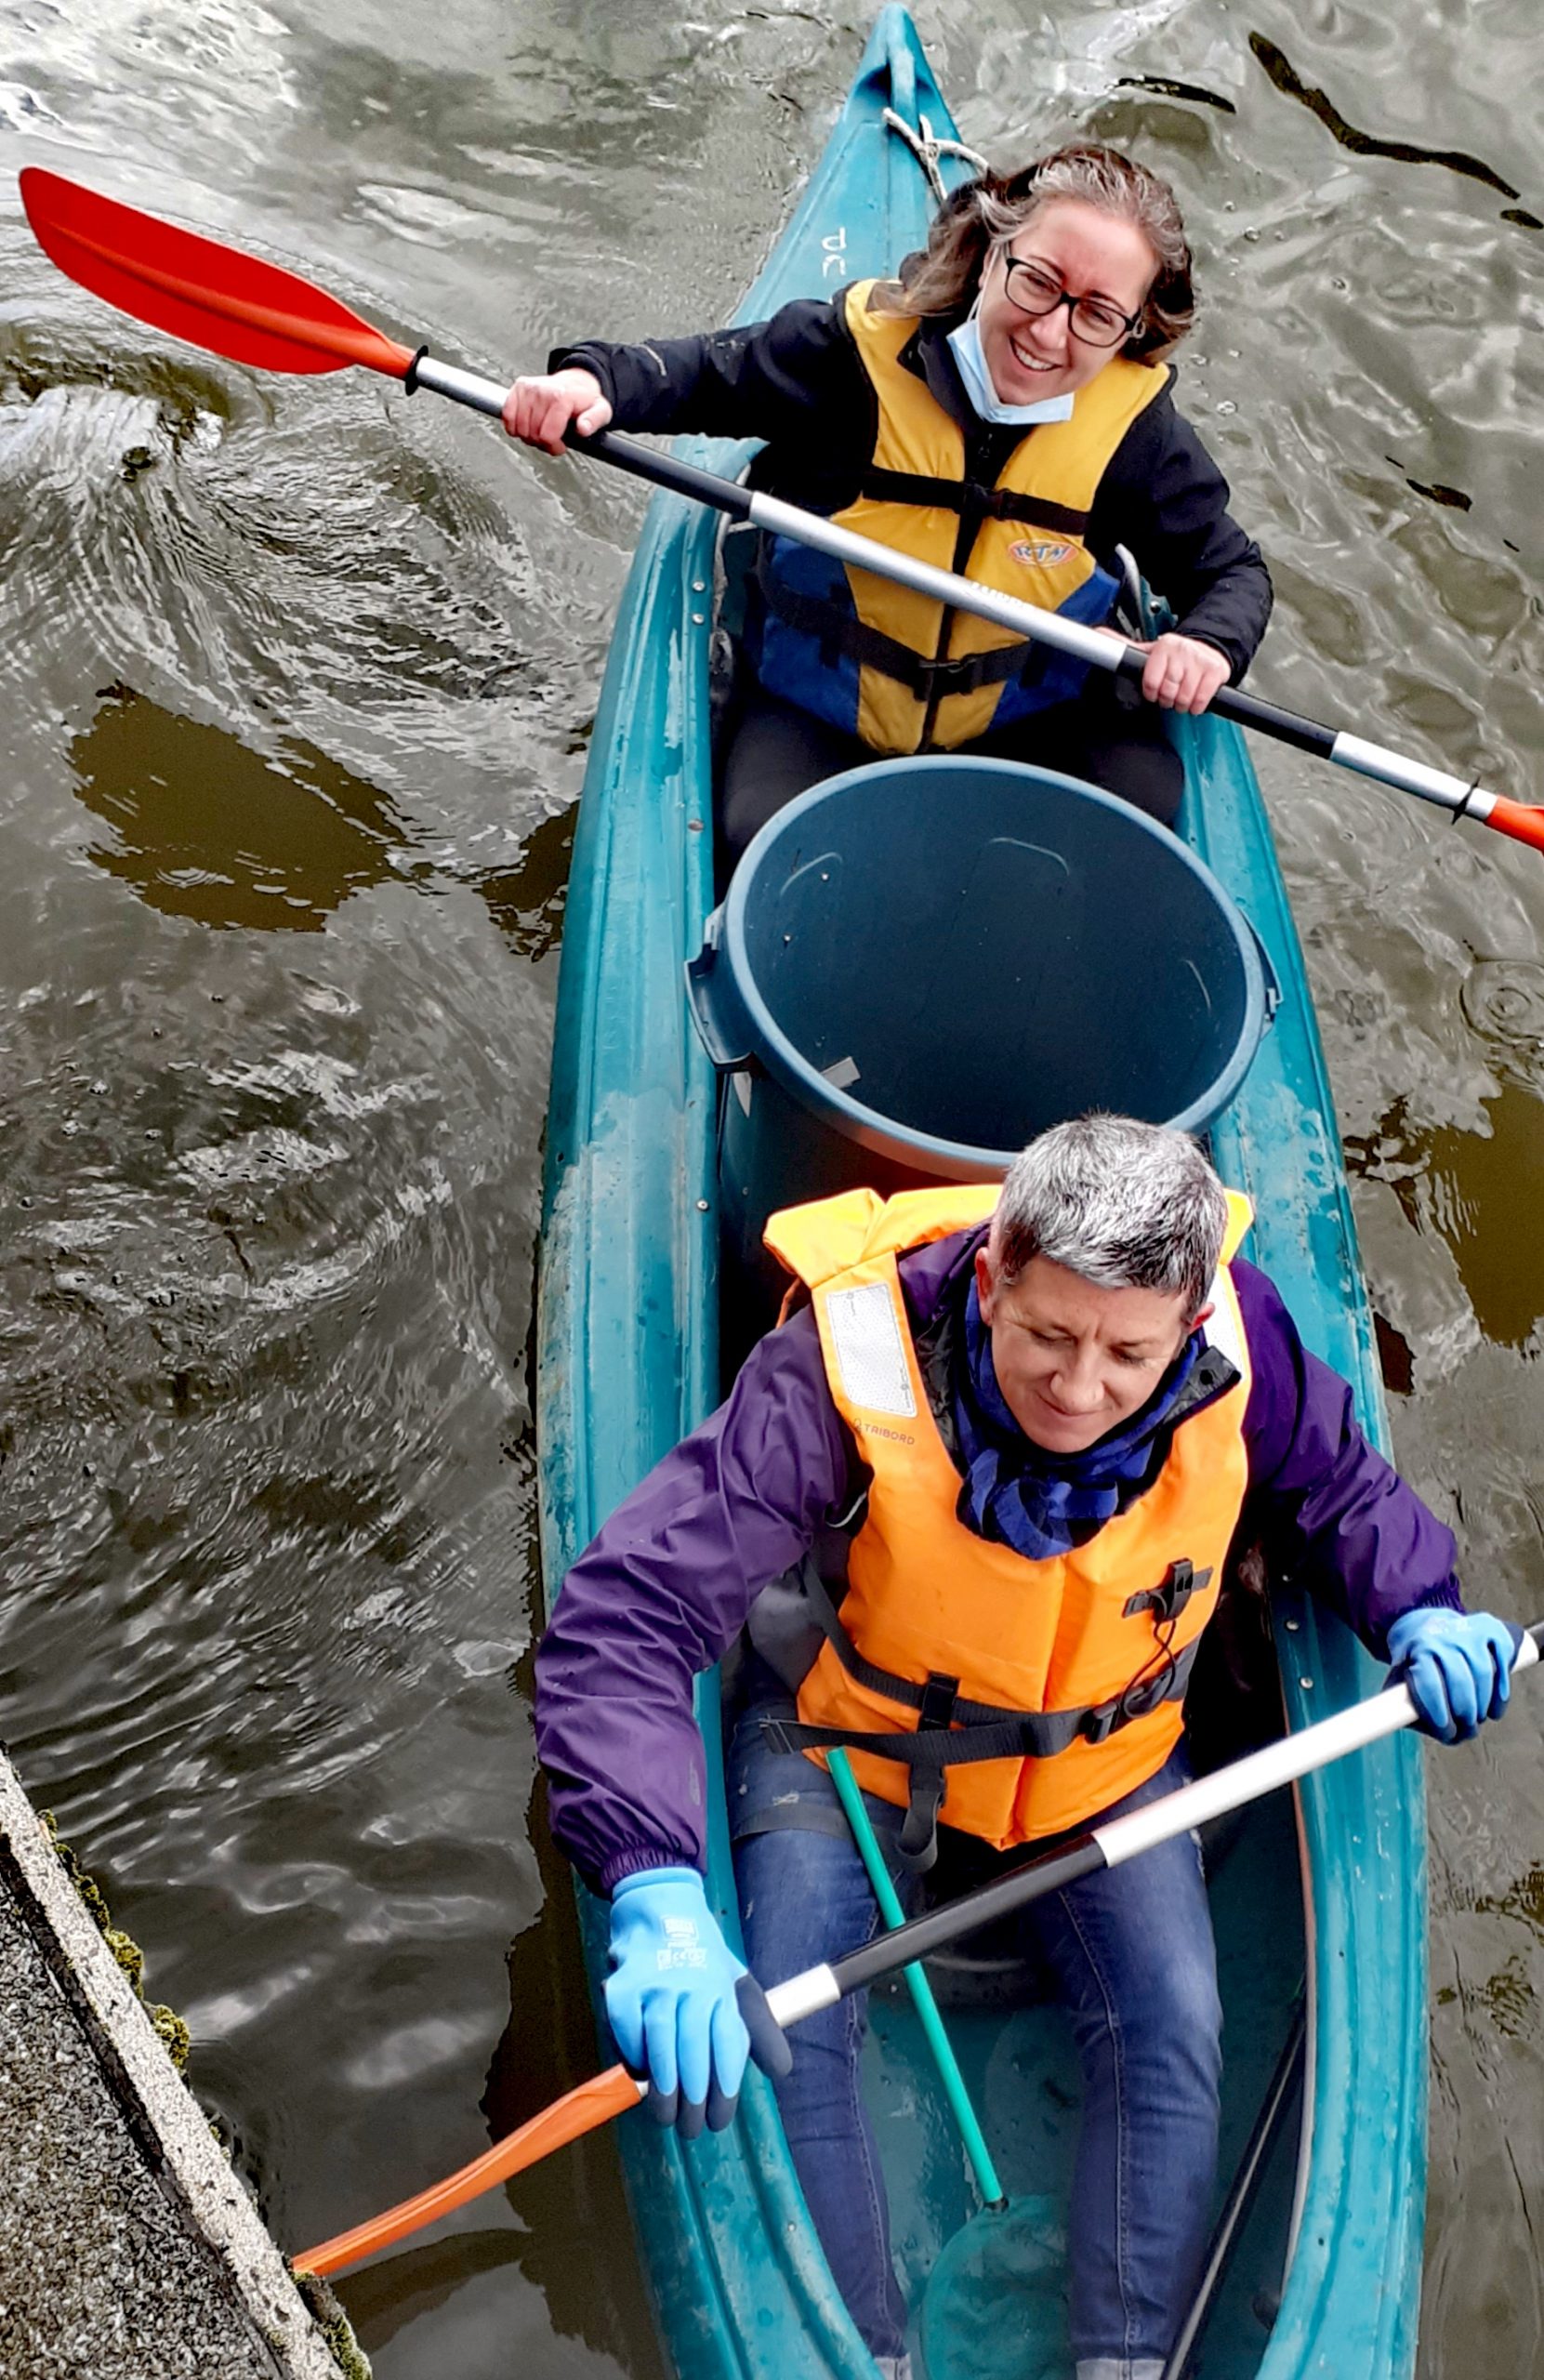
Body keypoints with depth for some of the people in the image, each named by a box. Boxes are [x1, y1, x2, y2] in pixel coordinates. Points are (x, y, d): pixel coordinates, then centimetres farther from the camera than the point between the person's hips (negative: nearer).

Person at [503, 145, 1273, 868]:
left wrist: (1209, 642, -25)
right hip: (815, 712, -2)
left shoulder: (1133, 426, -12)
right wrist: (594, 379, -22)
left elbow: (1232, 569, -1)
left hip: (1024, 722, 2)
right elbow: (704, 371, -2)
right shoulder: (862, 346, -17)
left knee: (1142, 793, -20)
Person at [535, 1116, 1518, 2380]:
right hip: (844, 1734, -2)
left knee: (1173, 2029, -11)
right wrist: (656, 1894, -54)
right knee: (785, 2032, -17)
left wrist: (1417, 1612, -19)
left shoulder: (1236, 1335, -25)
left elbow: (1337, 1483, 1)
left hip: (1103, 1752, 3)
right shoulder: (848, 1367, -37)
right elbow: (621, 1619, -41)